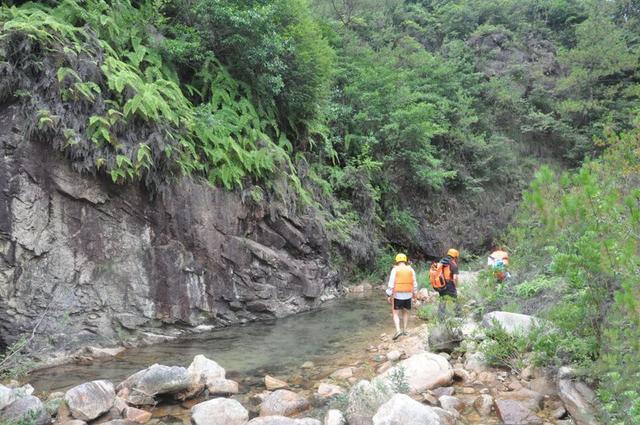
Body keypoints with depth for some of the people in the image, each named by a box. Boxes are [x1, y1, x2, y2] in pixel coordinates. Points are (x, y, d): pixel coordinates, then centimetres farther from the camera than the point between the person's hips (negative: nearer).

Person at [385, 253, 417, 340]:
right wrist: (414, 295, 15)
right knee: (405, 313, 20)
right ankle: (404, 330, 23)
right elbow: (414, 284, 6)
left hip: (397, 295, -3)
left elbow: (391, 284, -10)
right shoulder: (411, 270, 2)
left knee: (396, 313, 2)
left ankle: (398, 330, -15)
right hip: (408, 295, 3)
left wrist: (389, 295, -4)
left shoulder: (395, 270, -8)